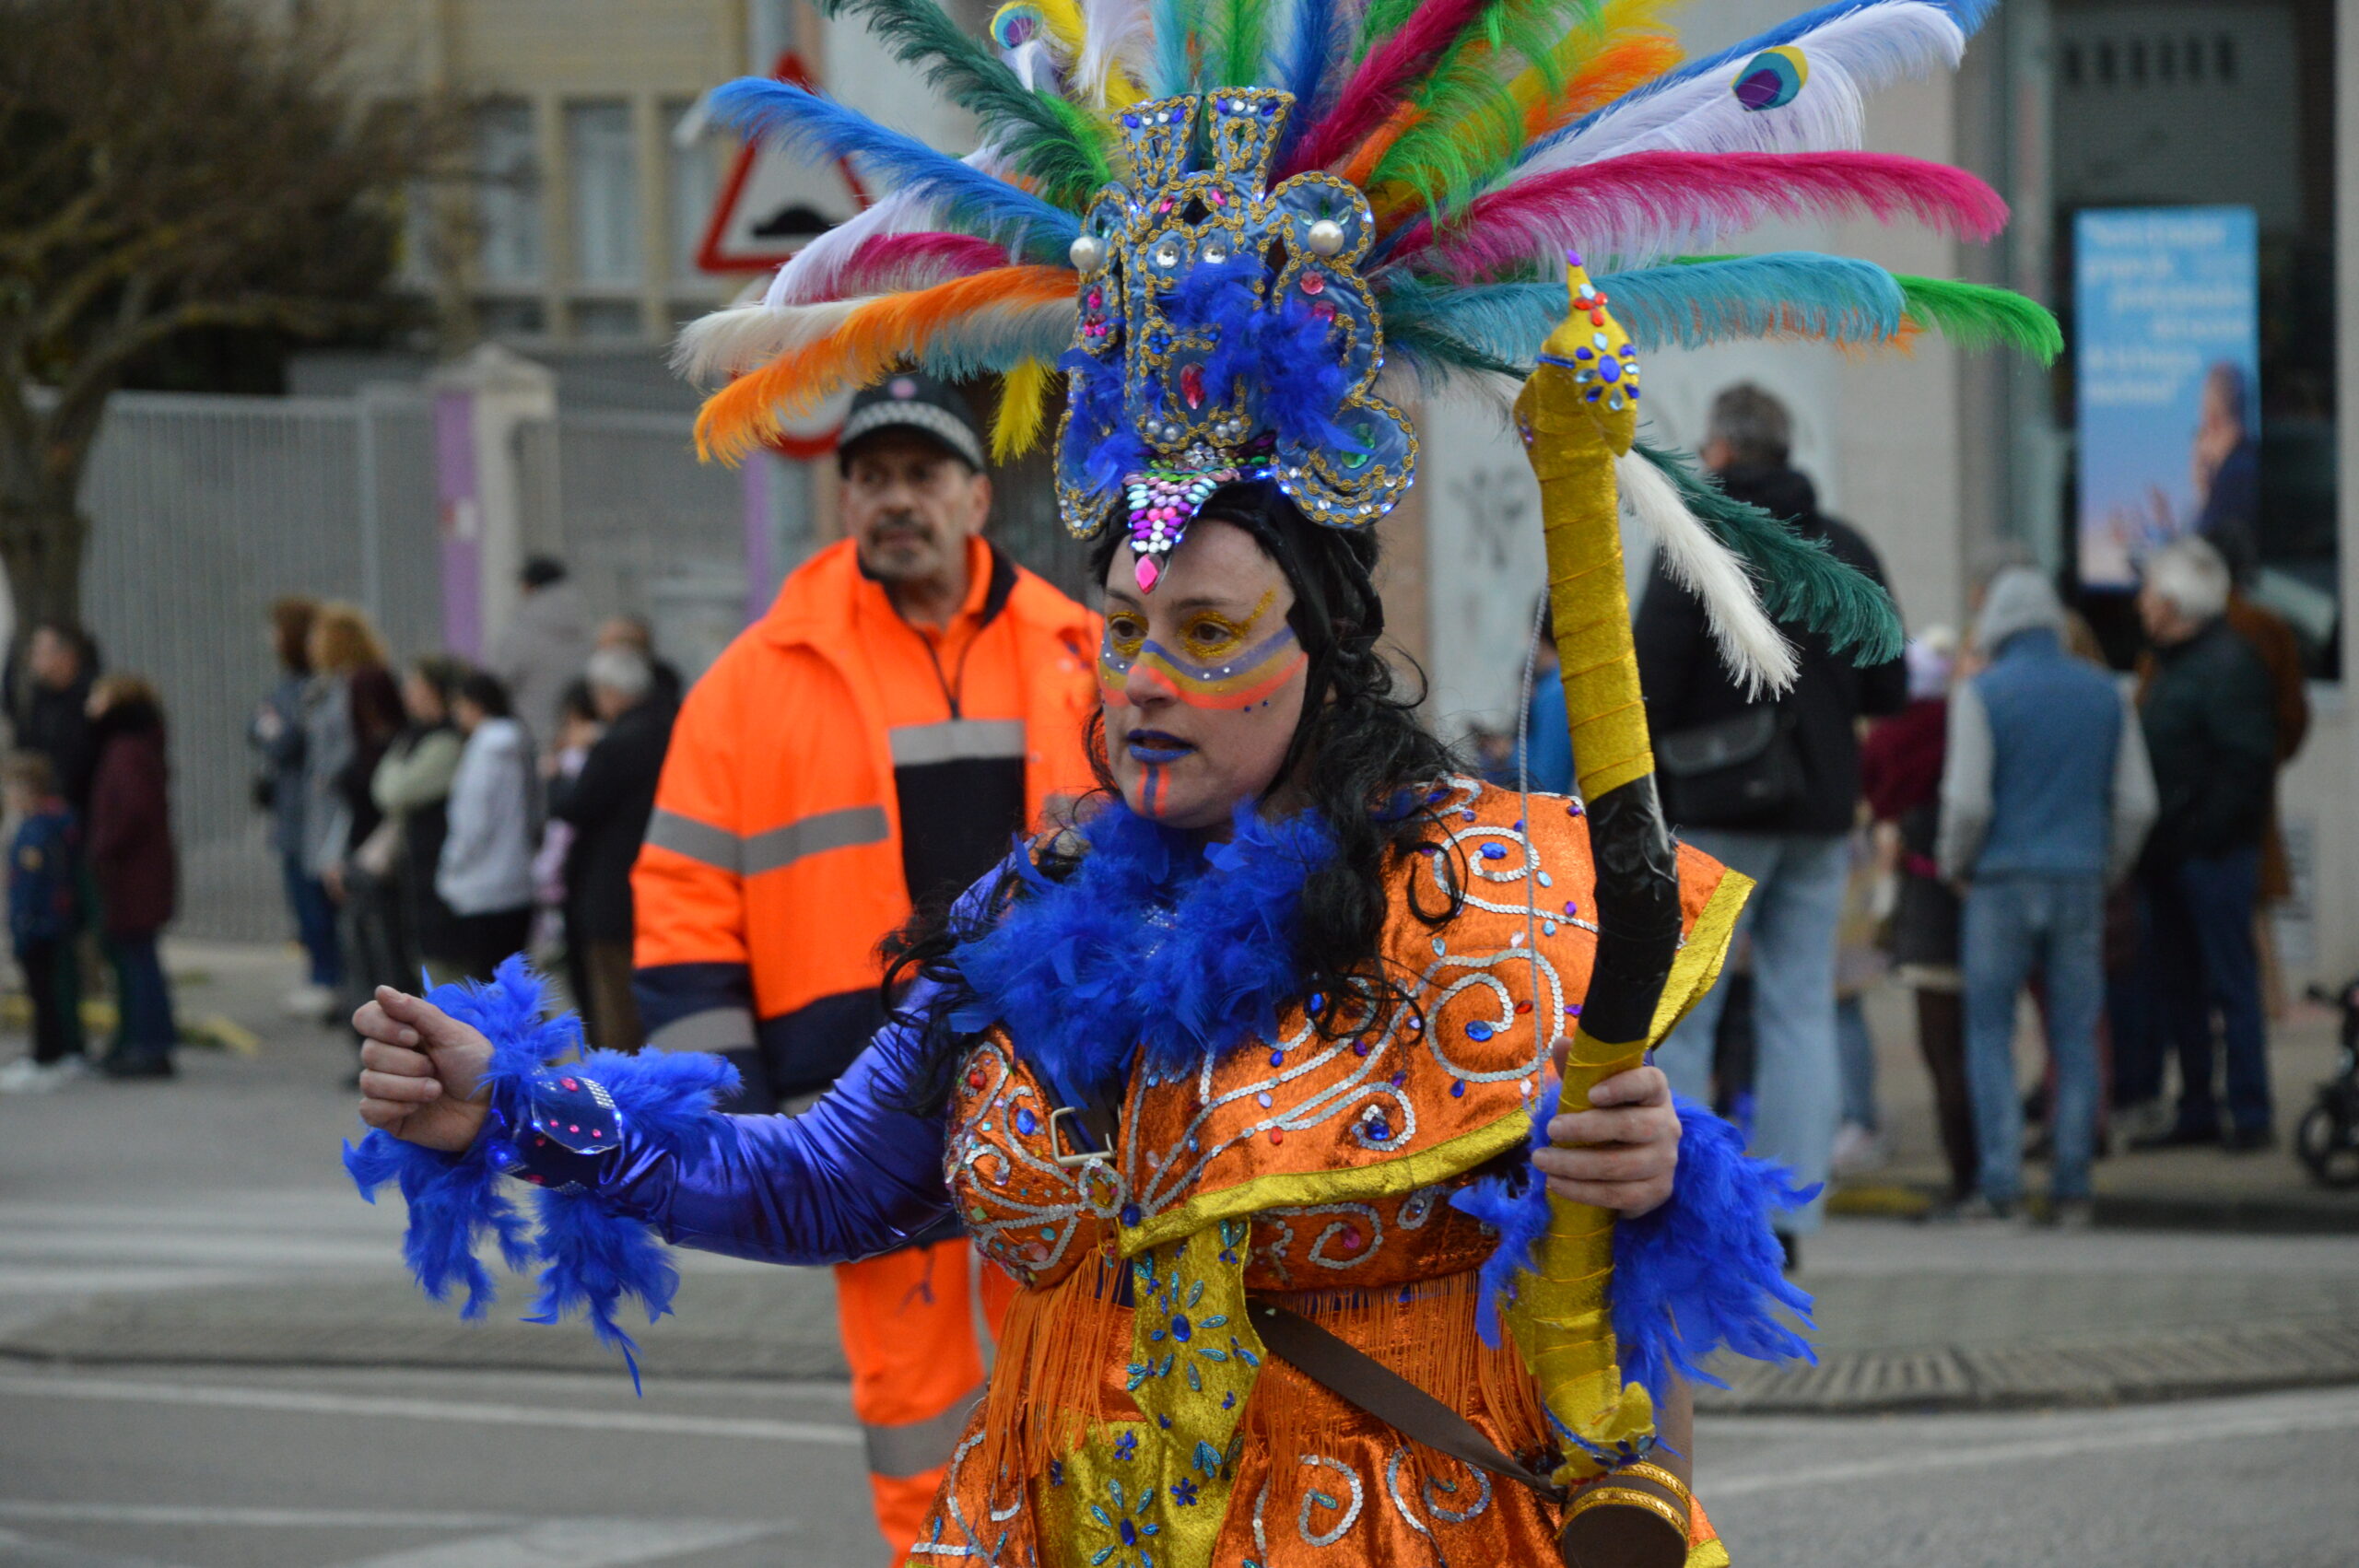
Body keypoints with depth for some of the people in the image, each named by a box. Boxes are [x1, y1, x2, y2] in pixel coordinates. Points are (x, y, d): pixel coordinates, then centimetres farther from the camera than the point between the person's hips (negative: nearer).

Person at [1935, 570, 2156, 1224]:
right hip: (2081, 885, 3)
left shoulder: (1981, 693, -5)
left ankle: (1999, 1179, -5)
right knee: (2075, 1037, 6)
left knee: (1989, 1030, 5)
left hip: (2002, 881, -3)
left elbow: (1967, 801, -10)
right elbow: (2137, 802, 7)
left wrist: (1954, 865, 7)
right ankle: (2072, 1187, 3)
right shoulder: (2104, 693, 7)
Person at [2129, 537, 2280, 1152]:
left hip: (2213, 853, -10)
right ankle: (2197, 1111, 17)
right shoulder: (2172, 663, 17)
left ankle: (2251, 1116, -3)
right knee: (2176, 985, 11)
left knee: (2230, 983, -6)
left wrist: (2204, 835, -20)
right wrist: (2154, 844, 13)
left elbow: (2248, 762, -19)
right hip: (2171, 858, 10)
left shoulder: (2228, 663, -13)